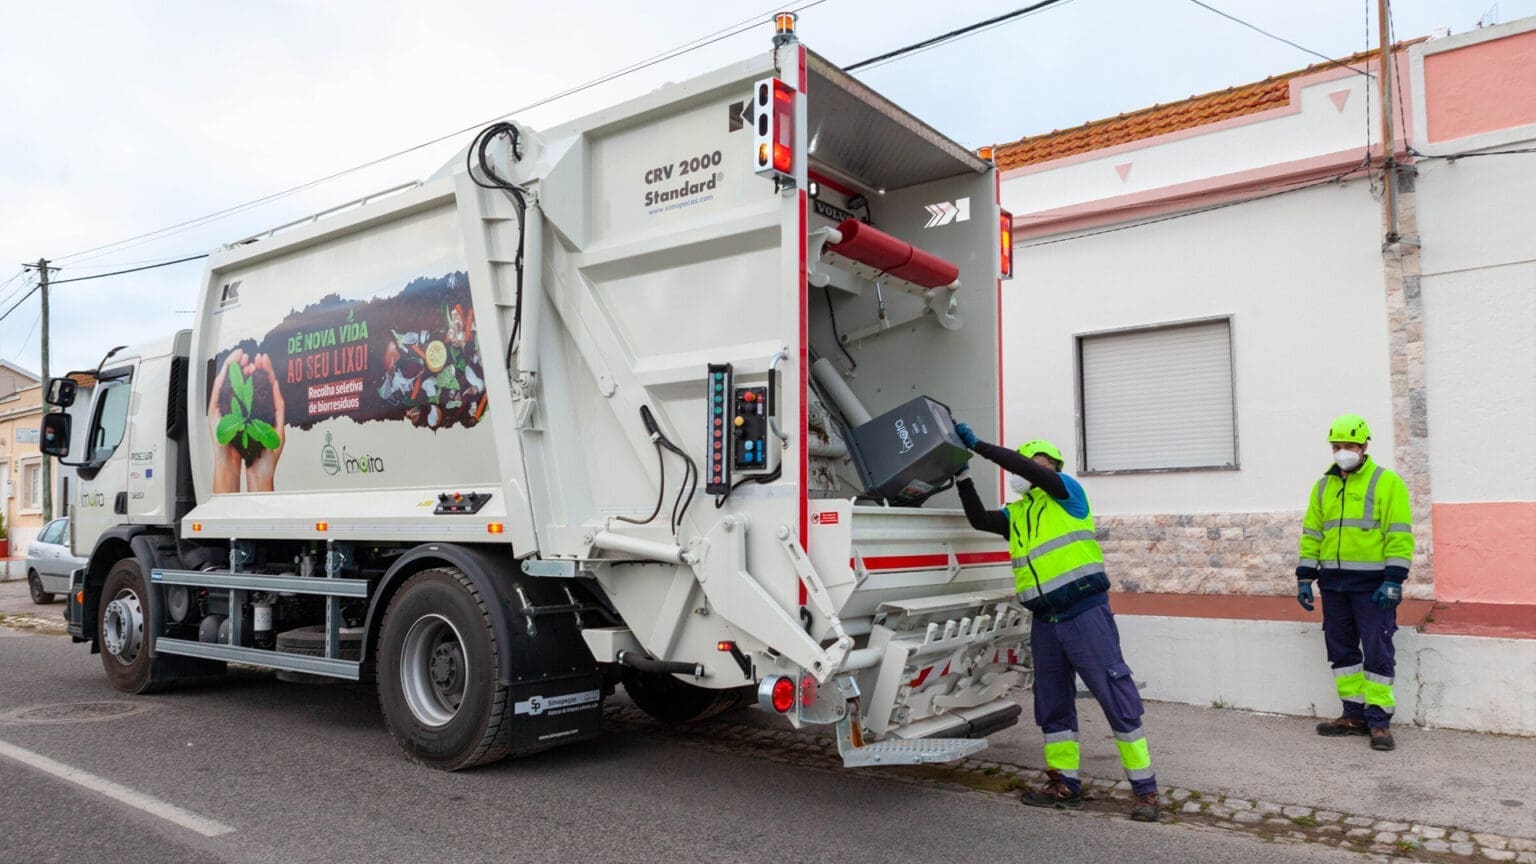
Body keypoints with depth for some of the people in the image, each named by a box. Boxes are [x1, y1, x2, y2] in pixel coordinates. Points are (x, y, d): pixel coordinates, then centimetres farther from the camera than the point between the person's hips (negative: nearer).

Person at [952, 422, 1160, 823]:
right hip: (1044, 620, 7)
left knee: (1117, 698, -3)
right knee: (1052, 705, 12)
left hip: (1084, 612, -7)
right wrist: (962, 474, 0)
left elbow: (1028, 469, -16)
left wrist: (977, 444, -15)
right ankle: (1065, 785, 23)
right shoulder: (1017, 513, 17)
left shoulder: (1066, 492, -1)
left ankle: (1145, 790, 5)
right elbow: (979, 519, 6)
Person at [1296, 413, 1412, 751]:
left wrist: (1393, 580, -15)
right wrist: (1304, 577, 8)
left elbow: (1399, 534, -8)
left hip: (1372, 583, -5)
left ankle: (1379, 719, 6)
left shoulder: (1387, 482, -3)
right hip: (1333, 583, 6)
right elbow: (1311, 534, 14)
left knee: (1377, 651, -2)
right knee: (1341, 649, 10)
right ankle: (1354, 714, 20)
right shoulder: (1323, 486, 13)